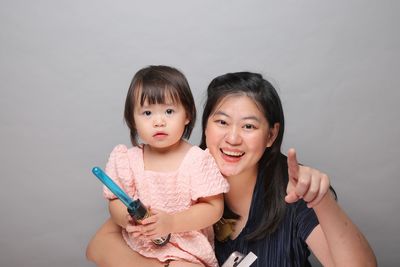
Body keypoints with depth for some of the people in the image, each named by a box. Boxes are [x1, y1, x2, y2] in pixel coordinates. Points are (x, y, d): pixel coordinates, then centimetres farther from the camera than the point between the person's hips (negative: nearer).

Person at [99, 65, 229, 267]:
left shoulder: (199, 160, -10)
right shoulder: (127, 160, -1)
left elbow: (214, 208, -10)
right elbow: (116, 203, 2)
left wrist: (171, 222, -21)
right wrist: (128, 218, -20)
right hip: (136, 249, 3)